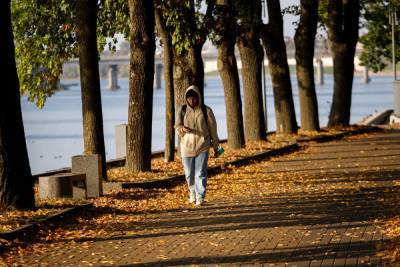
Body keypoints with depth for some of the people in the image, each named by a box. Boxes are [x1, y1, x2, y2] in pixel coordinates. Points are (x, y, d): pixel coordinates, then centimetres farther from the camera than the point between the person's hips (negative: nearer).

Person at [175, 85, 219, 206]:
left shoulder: (206, 111, -1)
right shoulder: (182, 111, 4)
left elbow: (212, 129, 6)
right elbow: (177, 126, -2)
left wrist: (215, 146, 11)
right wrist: (182, 129, -26)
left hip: (202, 147, -2)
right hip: (187, 146, 2)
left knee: (200, 173, -10)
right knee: (189, 174, 10)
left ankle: (200, 197, -9)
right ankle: (192, 192, 34)